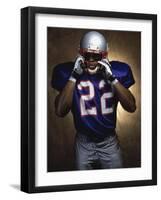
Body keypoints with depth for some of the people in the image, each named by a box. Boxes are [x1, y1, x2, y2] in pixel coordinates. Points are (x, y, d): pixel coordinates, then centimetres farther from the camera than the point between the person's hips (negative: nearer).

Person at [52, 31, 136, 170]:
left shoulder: (116, 71, -7)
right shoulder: (68, 72, -10)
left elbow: (131, 107, -15)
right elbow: (60, 111, -19)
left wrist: (112, 78, -24)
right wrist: (74, 76, -24)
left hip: (109, 142, 1)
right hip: (84, 143, 0)